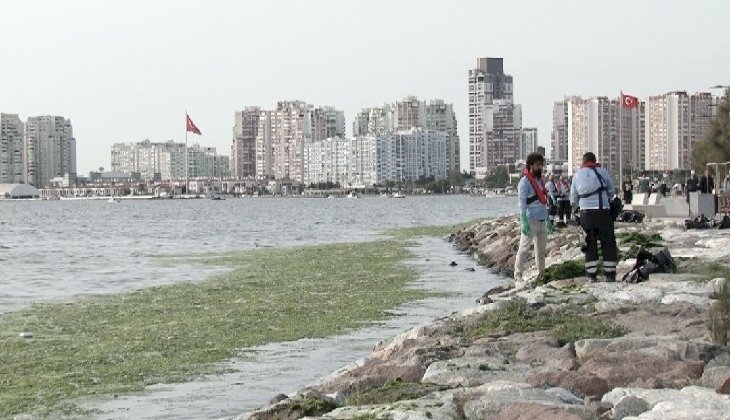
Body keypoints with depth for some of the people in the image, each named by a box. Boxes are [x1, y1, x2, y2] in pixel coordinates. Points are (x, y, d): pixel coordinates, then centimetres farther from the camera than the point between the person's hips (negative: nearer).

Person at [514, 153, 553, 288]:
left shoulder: (540, 180, 17)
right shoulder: (524, 182, -8)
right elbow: (522, 203, -15)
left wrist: (548, 219, 22)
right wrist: (524, 222, -24)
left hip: (542, 221, 8)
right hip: (530, 221, -8)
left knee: (541, 249, 10)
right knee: (524, 248, -10)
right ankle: (518, 276, -11)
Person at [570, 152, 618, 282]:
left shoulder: (577, 175, 9)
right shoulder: (602, 171, 2)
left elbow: (574, 198, 12)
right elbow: (611, 190, 12)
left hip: (585, 212, 2)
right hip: (603, 211, -2)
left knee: (590, 243, 10)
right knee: (608, 242, 6)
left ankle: (591, 274, 6)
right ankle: (610, 274, 4)